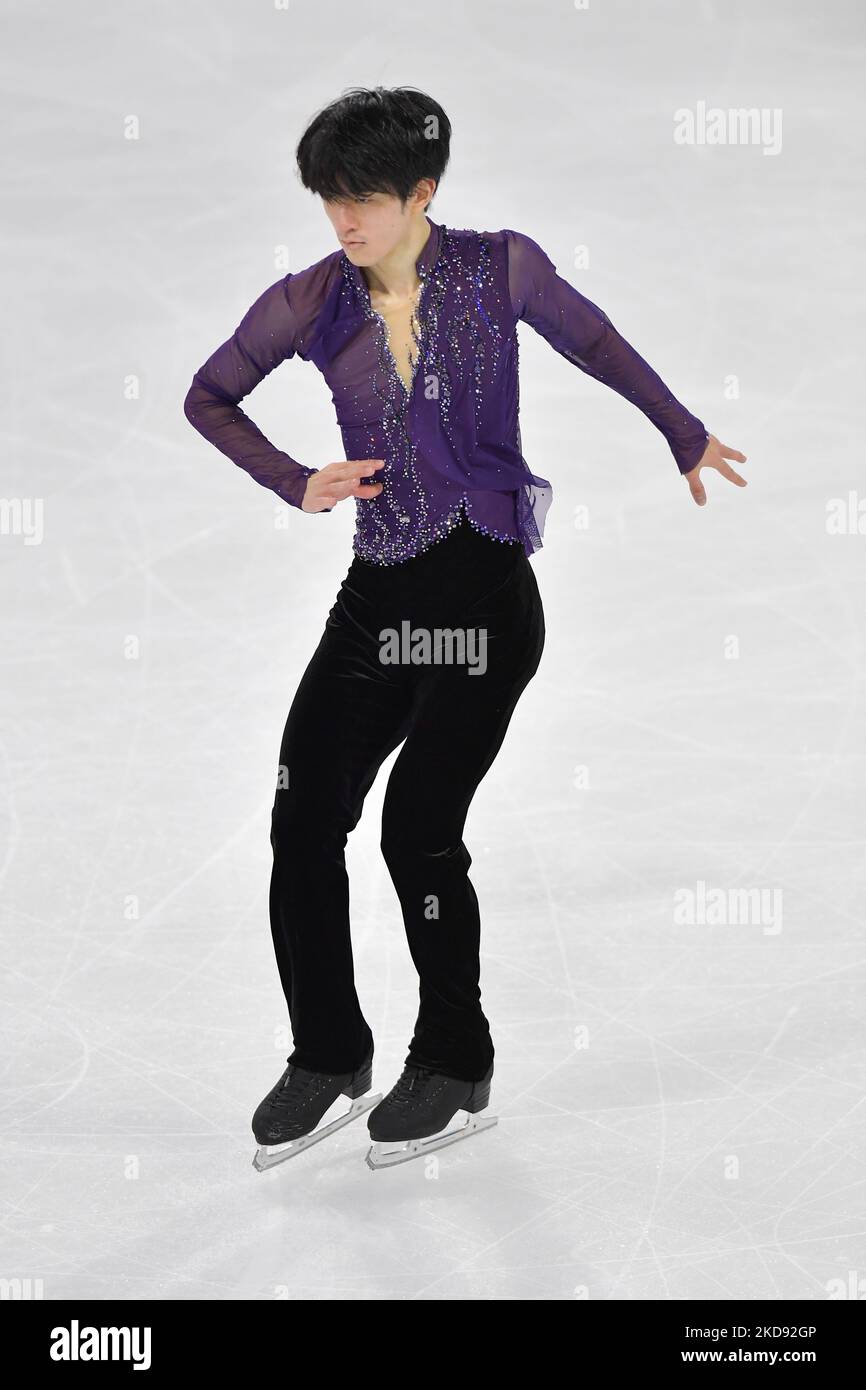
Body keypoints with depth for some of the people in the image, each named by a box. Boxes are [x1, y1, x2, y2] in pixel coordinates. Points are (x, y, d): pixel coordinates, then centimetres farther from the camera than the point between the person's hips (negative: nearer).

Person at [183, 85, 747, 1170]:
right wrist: (296, 484, 0)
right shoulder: (311, 301, 1)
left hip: (483, 592, -3)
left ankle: (456, 1070, 10)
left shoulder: (500, 268, -5)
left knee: (417, 825, -11)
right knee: (302, 823, -6)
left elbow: (595, 345, 13)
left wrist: (685, 437, 25)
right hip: (377, 592, 4)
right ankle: (328, 1060, 12)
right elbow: (207, 397, 14)